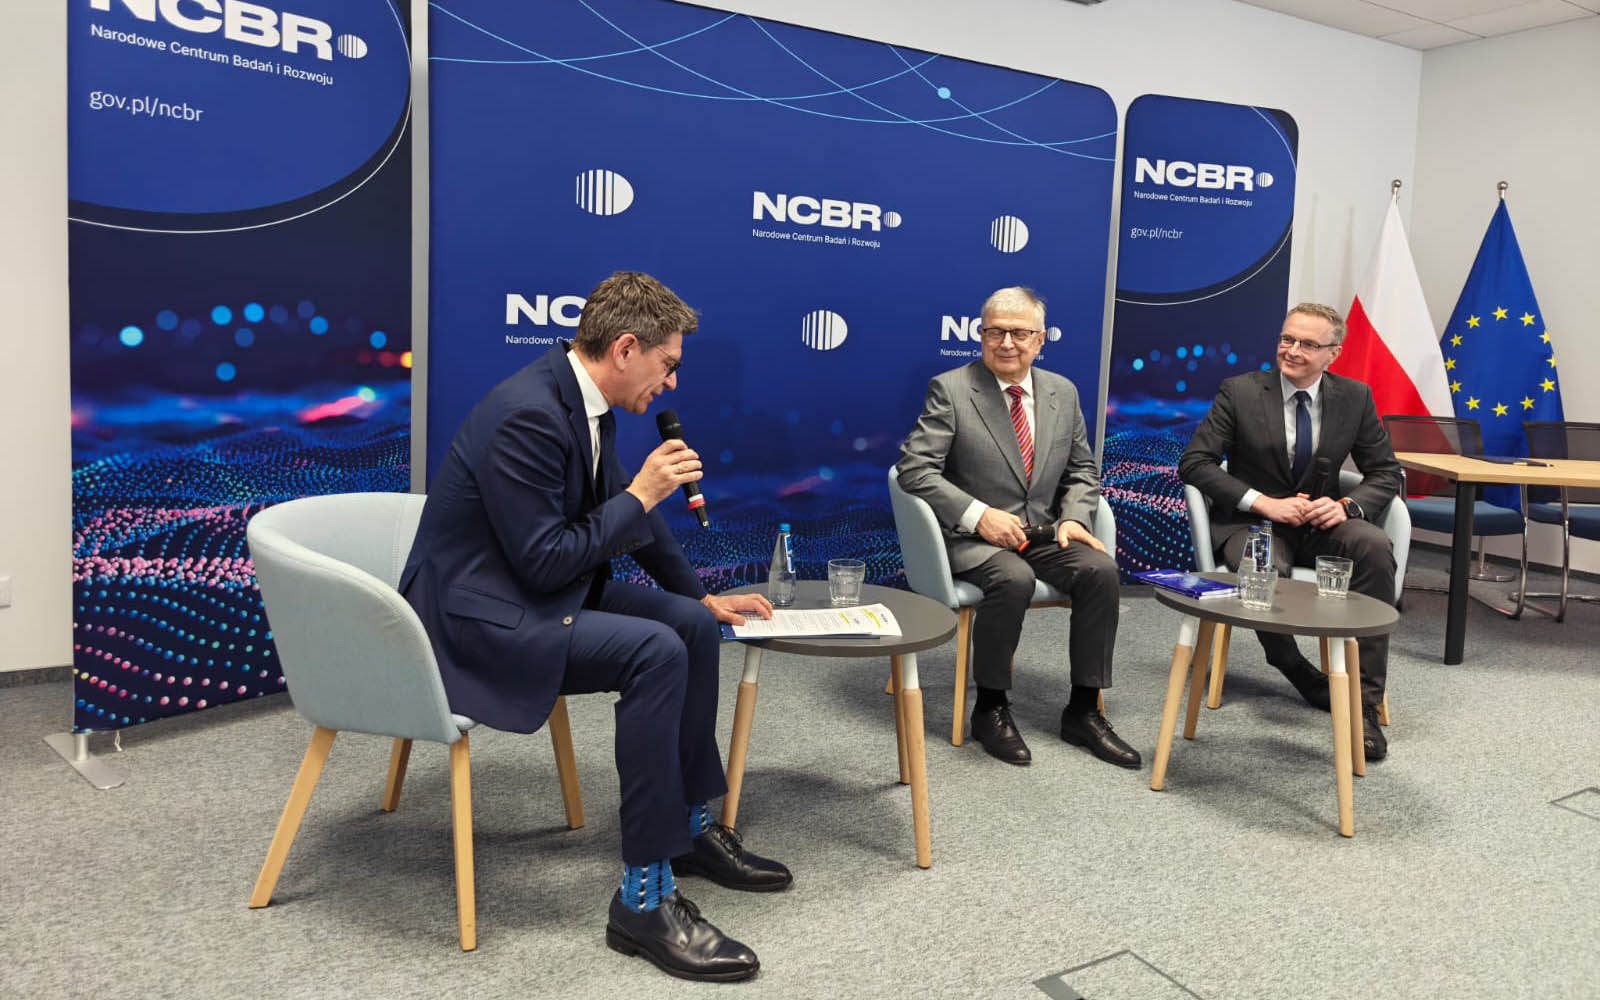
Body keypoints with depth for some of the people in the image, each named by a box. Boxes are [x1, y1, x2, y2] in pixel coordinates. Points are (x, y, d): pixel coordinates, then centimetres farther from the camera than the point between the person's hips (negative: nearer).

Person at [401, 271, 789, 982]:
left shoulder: (583, 402, 5)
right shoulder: (527, 415, -24)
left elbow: (628, 512, 17)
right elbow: (543, 562, -25)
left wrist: (703, 597, 18)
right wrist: (639, 497, -18)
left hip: (532, 586, 10)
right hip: (471, 611, -10)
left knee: (692, 623, 4)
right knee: (655, 651, -27)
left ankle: (691, 825, 19)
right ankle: (644, 898, -18)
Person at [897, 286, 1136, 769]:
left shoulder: (1063, 393, 10)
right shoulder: (950, 390, -6)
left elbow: (1082, 470, 17)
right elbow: (915, 469, -13)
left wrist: (1073, 517, -5)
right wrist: (979, 514, -22)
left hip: (1042, 531, 5)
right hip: (970, 536, -5)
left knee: (1101, 569, -21)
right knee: (1014, 579, -34)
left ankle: (1083, 710, -8)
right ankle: (990, 708, -13)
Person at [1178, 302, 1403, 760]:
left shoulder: (1355, 397, 4)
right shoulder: (1240, 391, -5)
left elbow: (1386, 474, 7)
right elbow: (1194, 463, -10)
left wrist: (1347, 506, -16)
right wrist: (1264, 502, -21)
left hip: (1319, 520, 3)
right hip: (1250, 520, -3)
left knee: (1375, 546, -30)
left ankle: (1365, 704, -25)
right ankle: (1302, 674, -7)